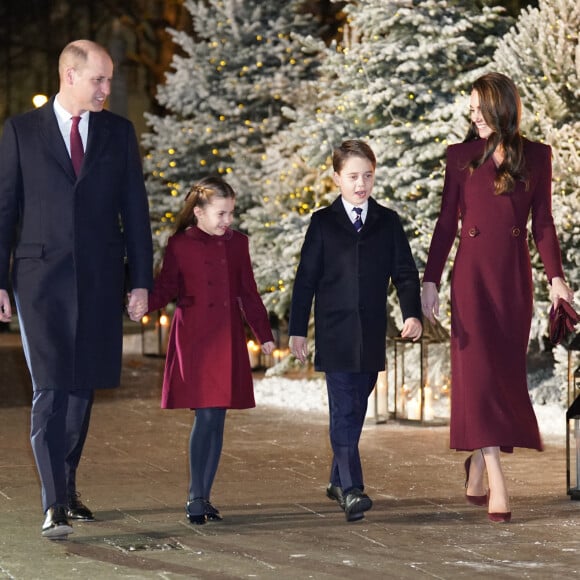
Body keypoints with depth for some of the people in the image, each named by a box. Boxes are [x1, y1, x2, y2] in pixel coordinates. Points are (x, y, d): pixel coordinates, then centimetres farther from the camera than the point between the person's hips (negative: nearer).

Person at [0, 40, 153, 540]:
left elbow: (135, 210, 9)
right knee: (50, 390, -10)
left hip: (99, 281, 3)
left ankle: (67, 487, 24)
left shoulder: (118, 132, 8)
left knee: (83, 390, 8)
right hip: (42, 278, -3)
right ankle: (55, 505, -11)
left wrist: (141, 280, 4)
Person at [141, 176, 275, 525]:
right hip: (194, 340, -4)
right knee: (205, 417, -10)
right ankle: (195, 498, -3)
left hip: (228, 342, 4)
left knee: (218, 419, 5)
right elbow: (167, 288, 0)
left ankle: (205, 496, 12)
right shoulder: (180, 245, -1)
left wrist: (264, 334, 14)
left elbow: (248, 293, 15)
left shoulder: (237, 243, 10)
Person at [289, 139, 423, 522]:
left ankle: (339, 480, 24)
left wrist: (413, 314, -12)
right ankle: (351, 490, -16)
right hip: (335, 334, -3)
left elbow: (405, 273, 5)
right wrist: (298, 330, 0)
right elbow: (306, 279, 3)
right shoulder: (323, 223, 3)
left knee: (355, 409, 10)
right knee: (345, 411, -10)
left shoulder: (388, 222, 8)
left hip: (372, 335, 3)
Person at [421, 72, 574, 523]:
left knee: (505, 371, 3)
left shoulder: (535, 156, 6)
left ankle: (478, 463, 22)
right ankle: (496, 484, -11)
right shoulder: (461, 156, 5)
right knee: (478, 370, -8)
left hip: (514, 274, 1)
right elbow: (447, 221, 5)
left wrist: (556, 275, -5)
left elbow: (543, 221, 5)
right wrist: (431, 281, 1)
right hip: (473, 271, -1)